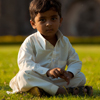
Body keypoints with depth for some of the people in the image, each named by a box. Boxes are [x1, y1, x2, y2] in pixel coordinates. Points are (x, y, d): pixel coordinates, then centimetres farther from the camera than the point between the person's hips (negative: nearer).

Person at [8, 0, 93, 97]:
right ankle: (61, 90, -40)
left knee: (81, 77, -12)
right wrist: (48, 71, -35)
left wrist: (69, 73, -18)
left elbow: (75, 62, 8)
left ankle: (42, 90, -30)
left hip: (57, 80, 4)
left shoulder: (65, 42, 9)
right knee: (24, 75, -35)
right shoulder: (30, 42, -7)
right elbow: (25, 64, -21)